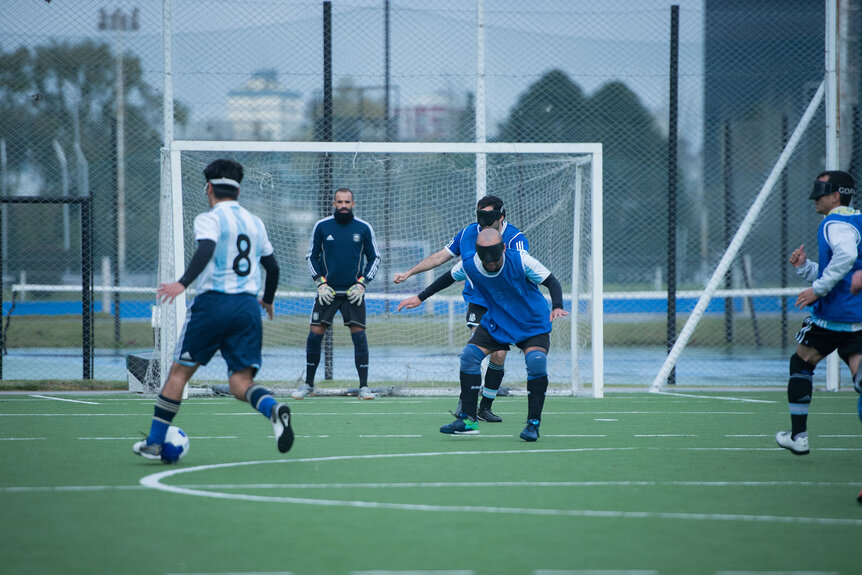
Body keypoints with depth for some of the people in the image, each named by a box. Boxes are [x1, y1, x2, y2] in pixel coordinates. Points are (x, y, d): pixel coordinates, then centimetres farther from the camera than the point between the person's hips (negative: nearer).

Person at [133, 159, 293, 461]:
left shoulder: (209, 219, -2)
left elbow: (206, 249, -22)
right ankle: (274, 409, -32)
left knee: (180, 371, 8)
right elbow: (272, 265, 25)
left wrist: (183, 283, -33)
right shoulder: (255, 222, 17)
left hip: (213, 303, -4)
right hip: (248, 306, 4)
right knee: (241, 382, 0)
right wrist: (268, 299, 42)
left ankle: (154, 442, 10)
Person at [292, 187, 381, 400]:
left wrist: (362, 284, -2)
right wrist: (320, 283, -2)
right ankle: (308, 384, 8)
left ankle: (364, 386, -4)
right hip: (328, 292, 0)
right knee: (315, 334, -5)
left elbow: (374, 257, 9)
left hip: (353, 293, 0)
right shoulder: (322, 227, 1)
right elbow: (311, 256, 9)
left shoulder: (363, 228, 1)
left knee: (359, 334, -9)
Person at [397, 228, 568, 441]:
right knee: (469, 355, -13)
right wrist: (420, 297, 10)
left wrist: (557, 307, -39)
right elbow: (448, 278, 7)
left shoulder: (521, 260, -26)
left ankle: (533, 423, -14)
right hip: (496, 322, 4)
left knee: (536, 361, -28)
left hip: (533, 324, -4)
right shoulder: (469, 265, -16)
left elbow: (552, 282, -20)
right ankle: (468, 419, -3)